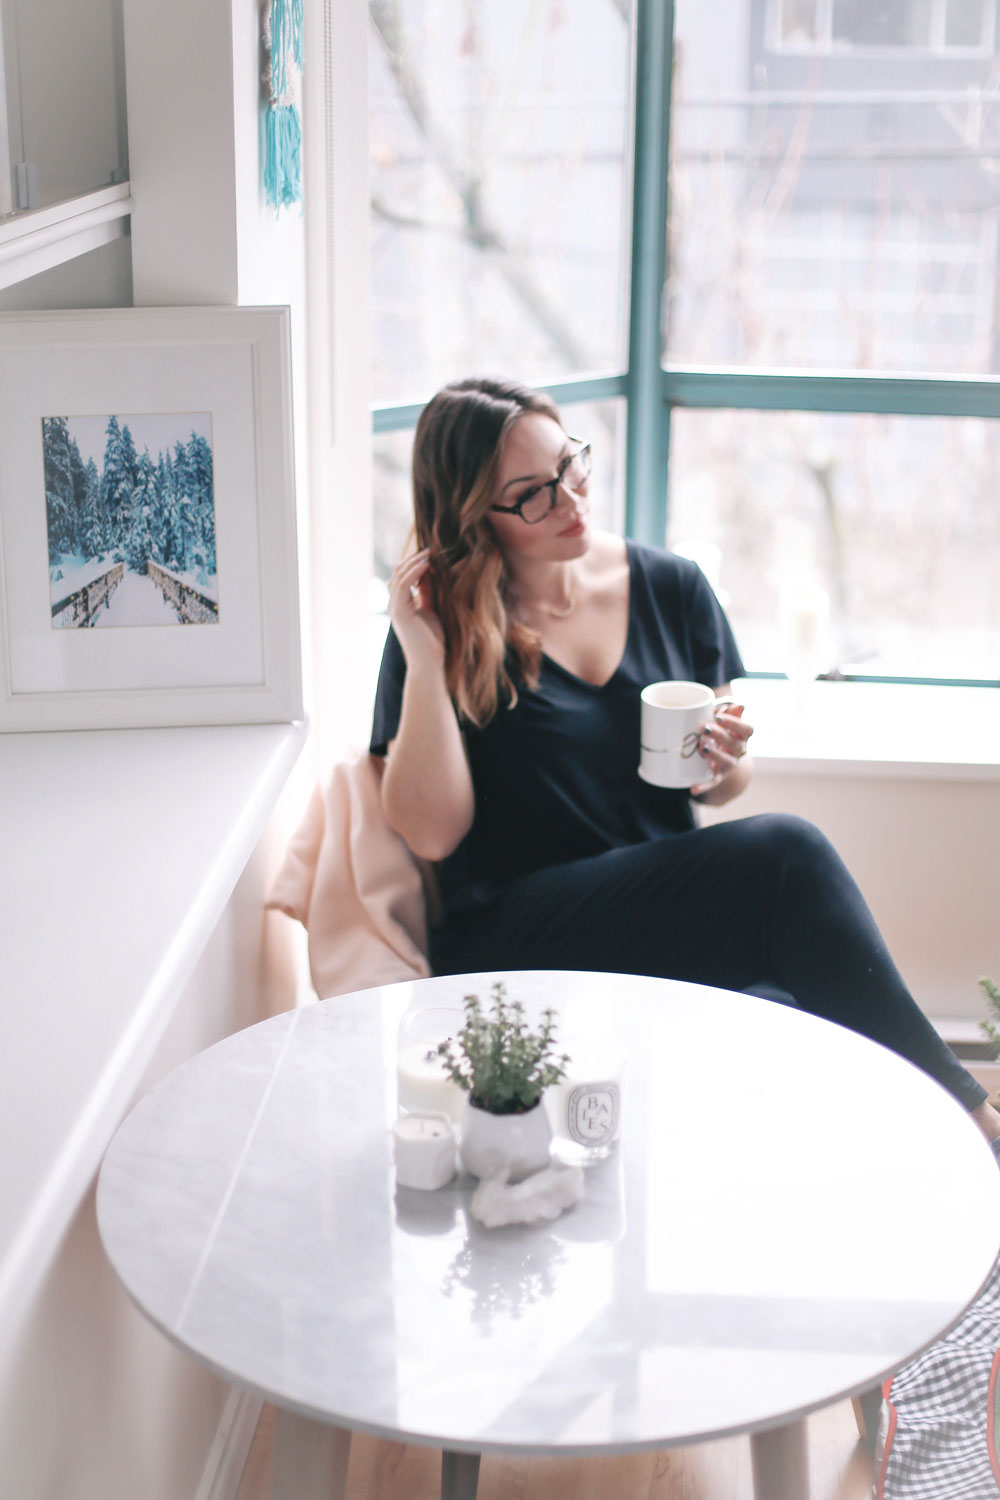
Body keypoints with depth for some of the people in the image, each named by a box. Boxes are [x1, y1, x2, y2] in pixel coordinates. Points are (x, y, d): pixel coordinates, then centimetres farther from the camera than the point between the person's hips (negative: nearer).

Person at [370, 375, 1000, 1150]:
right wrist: (424, 659, -15)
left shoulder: (671, 589, 11)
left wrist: (724, 763, -5)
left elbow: (722, 788, 19)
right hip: (509, 940, -4)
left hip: (672, 906, 4)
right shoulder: (445, 624, -1)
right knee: (784, 852, -27)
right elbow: (432, 833, -10)